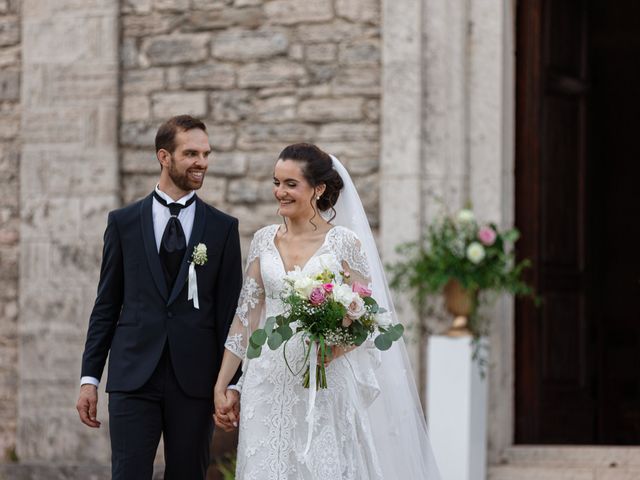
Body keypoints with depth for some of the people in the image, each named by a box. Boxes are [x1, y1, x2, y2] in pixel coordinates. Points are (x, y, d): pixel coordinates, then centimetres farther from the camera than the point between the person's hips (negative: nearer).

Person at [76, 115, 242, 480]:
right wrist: (90, 377, 4)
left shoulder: (223, 228, 6)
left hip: (195, 381, 1)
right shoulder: (123, 223, 7)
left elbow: (230, 311, 5)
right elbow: (106, 305, 8)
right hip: (134, 377, -1)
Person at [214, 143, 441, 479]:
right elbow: (246, 315, 9)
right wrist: (221, 386, 6)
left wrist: (331, 348, -23)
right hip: (269, 384, 3)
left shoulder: (344, 242, -5)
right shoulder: (264, 240, 7)